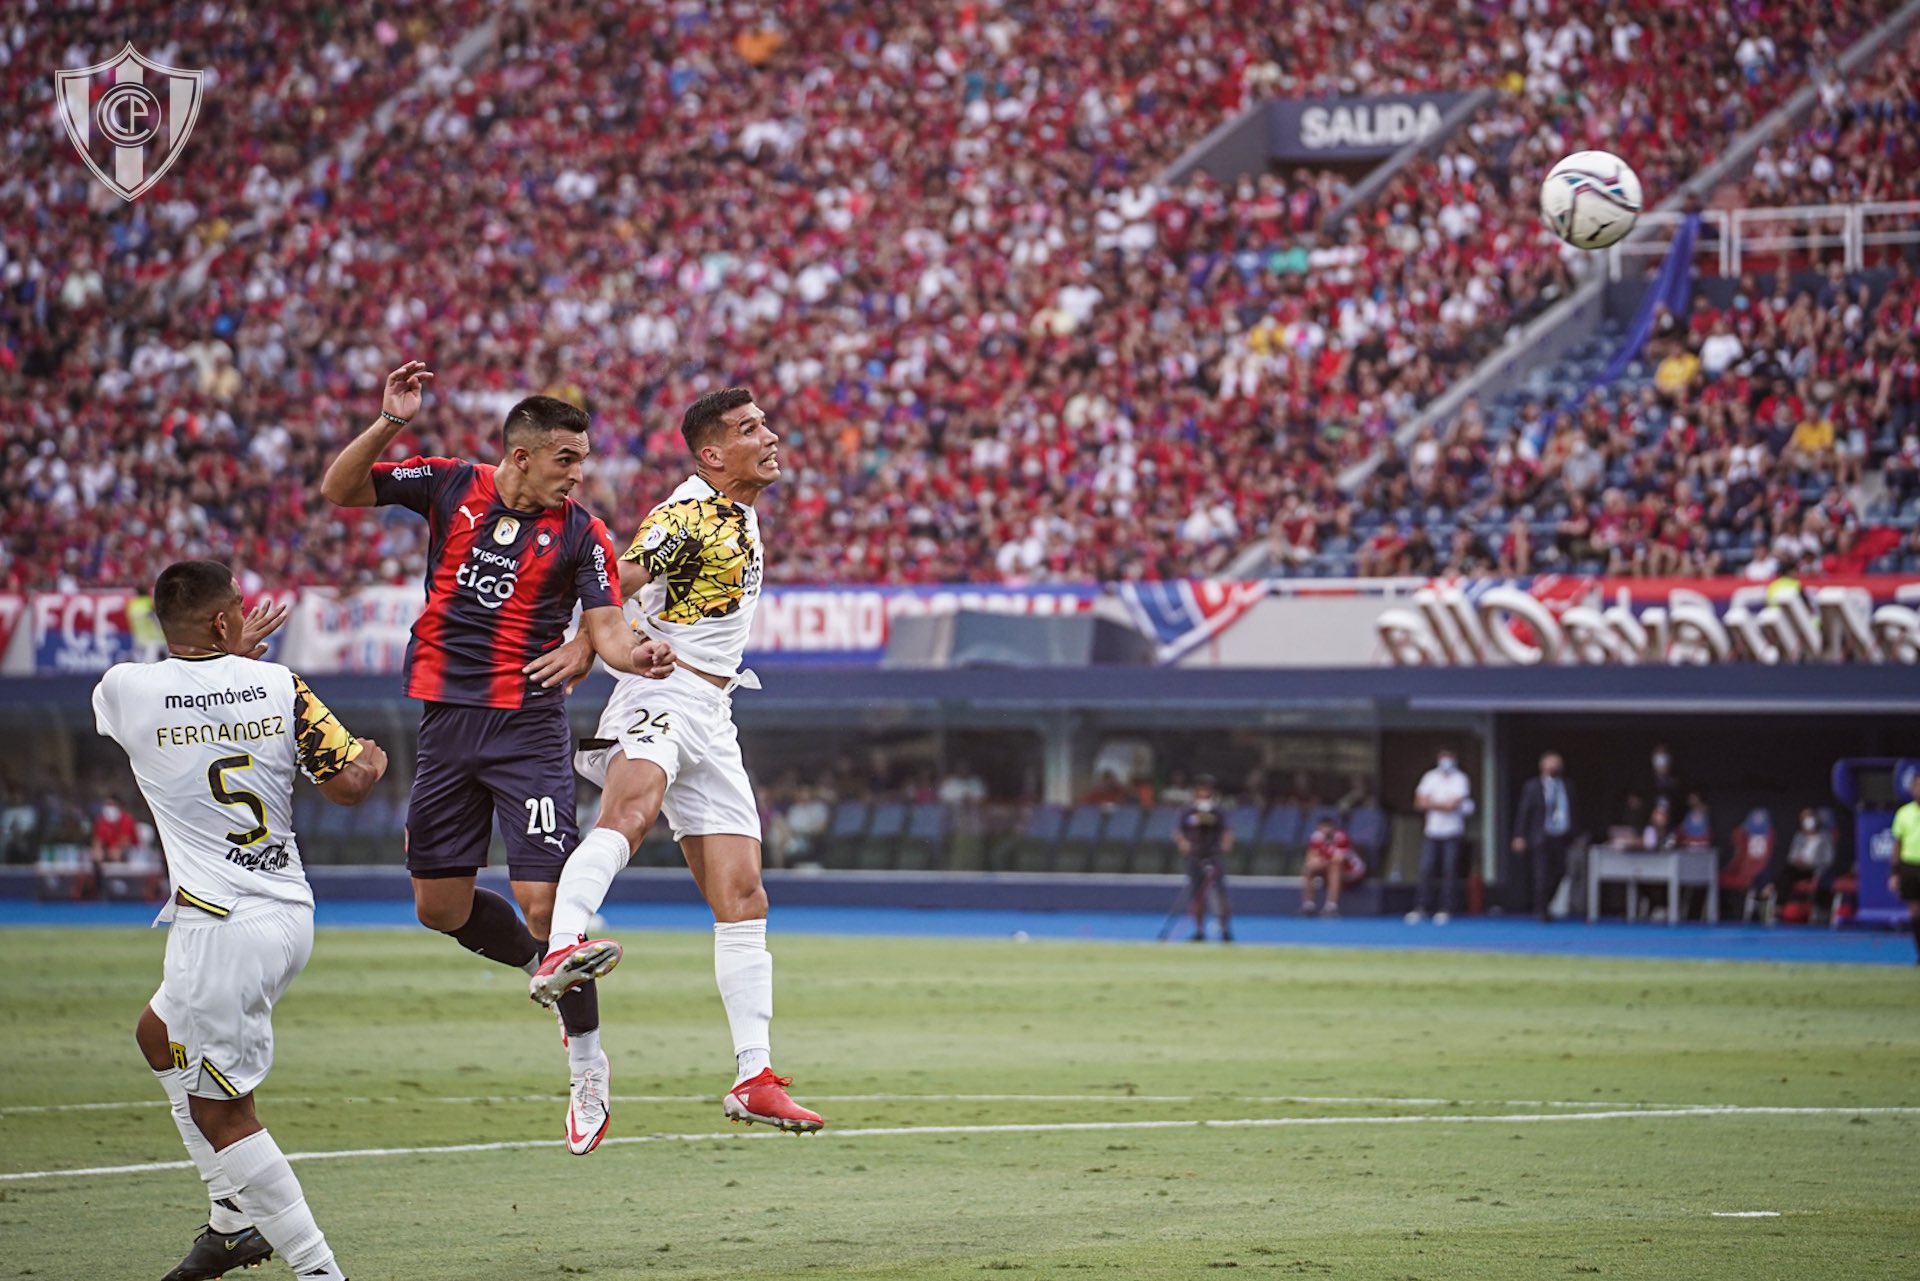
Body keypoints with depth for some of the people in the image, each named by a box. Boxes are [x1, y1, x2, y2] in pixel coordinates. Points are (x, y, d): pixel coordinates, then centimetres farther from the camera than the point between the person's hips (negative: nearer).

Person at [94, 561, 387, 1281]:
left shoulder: (123, 688, -6)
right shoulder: (277, 686, -1)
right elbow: (349, 784, 0)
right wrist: (373, 758, 22)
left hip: (220, 926, -6)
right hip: (291, 918, 6)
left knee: (222, 1112, 0)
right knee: (159, 1034, 28)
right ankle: (235, 1220, 29)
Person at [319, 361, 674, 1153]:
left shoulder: (582, 534, -3)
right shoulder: (450, 487, 2)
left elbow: (605, 627, -8)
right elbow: (339, 490, 3)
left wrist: (636, 656, -31)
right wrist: (389, 422, -12)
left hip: (530, 727, -3)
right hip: (447, 722, 3)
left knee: (543, 898, -13)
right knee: (440, 906, 7)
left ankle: (585, 1048, 5)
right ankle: (548, 969, 32)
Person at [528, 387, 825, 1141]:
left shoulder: (743, 515, 19)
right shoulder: (690, 512, -11)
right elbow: (620, 578, -28)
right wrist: (587, 643, -43)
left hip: (711, 717, 9)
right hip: (660, 697, -9)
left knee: (743, 897, 5)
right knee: (632, 803, -39)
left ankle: (754, 1078, 7)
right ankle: (561, 950, -60)